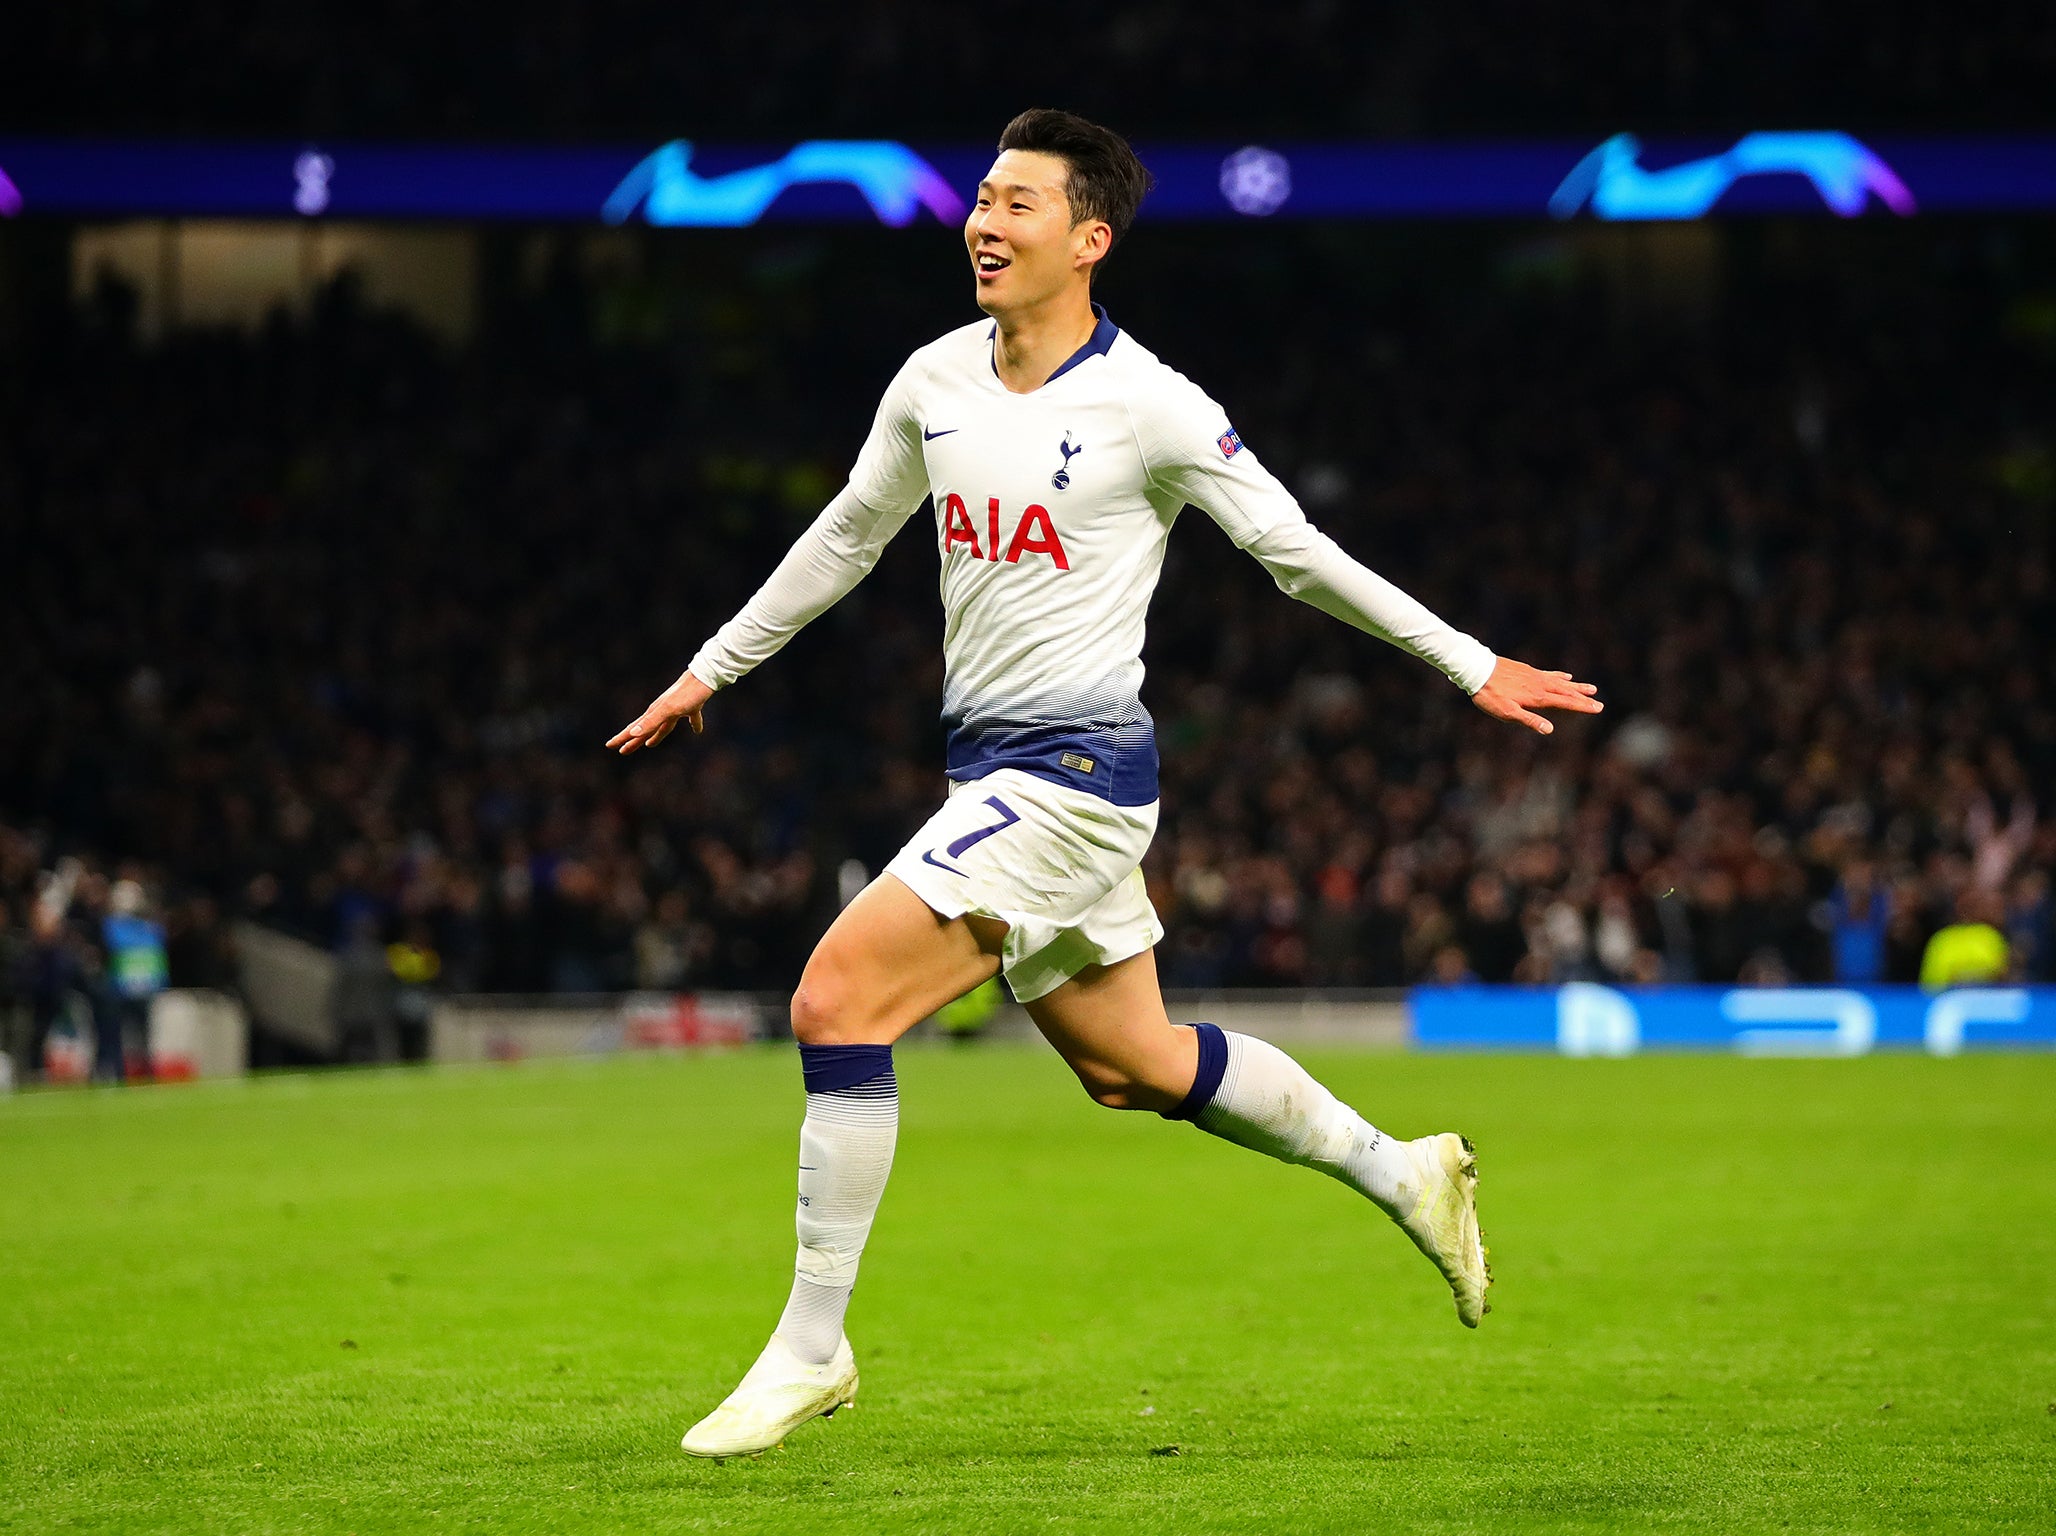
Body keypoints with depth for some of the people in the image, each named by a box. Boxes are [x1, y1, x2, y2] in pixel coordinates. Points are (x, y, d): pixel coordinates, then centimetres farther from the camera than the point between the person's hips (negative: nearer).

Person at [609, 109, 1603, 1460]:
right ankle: (1401, 1173, 34)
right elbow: (847, 538, 23)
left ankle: (811, 1347, -8)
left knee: (839, 1000, -17)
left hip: (1077, 766, -7)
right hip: (992, 772, 7)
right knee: (1134, 1067, 14)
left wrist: (1471, 665, 1)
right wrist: (711, 668, 28)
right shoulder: (935, 382, 8)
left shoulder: (1149, 406, -11)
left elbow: (1300, 552, -2)